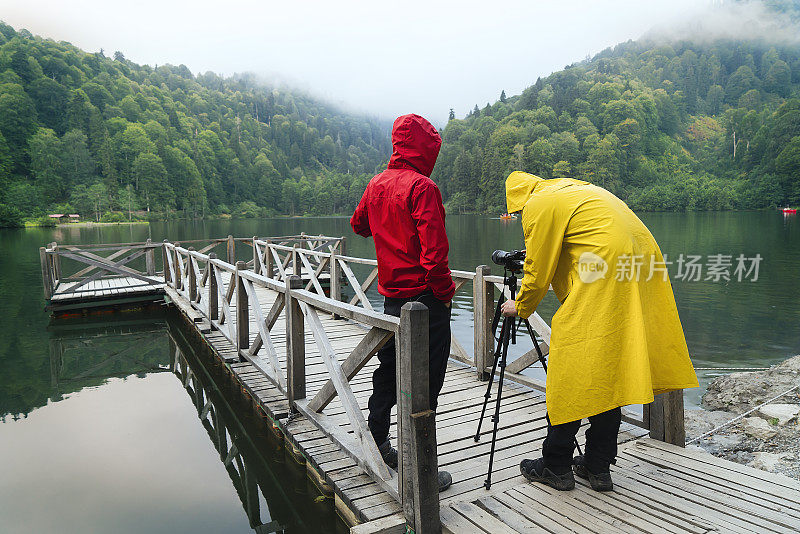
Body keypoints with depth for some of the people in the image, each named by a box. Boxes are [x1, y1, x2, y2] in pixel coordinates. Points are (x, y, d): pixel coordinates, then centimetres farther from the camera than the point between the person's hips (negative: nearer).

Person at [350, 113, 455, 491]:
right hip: (424, 297, -8)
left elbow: (358, 225, 26)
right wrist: (445, 291, -9)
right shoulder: (422, 187, -15)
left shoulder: (376, 184, 8)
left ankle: (377, 443, 37)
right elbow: (433, 250, -22)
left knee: (389, 369, 22)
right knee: (424, 380, -1)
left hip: (391, 295, 8)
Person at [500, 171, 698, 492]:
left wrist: (520, 308, 18)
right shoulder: (578, 189, 28)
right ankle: (598, 467, 21)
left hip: (604, 280, -9)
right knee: (607, 372, 13)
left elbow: (537, 272, 2)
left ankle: (556, 466, 12)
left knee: (570, 373, 1)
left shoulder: (540, 203, 1)